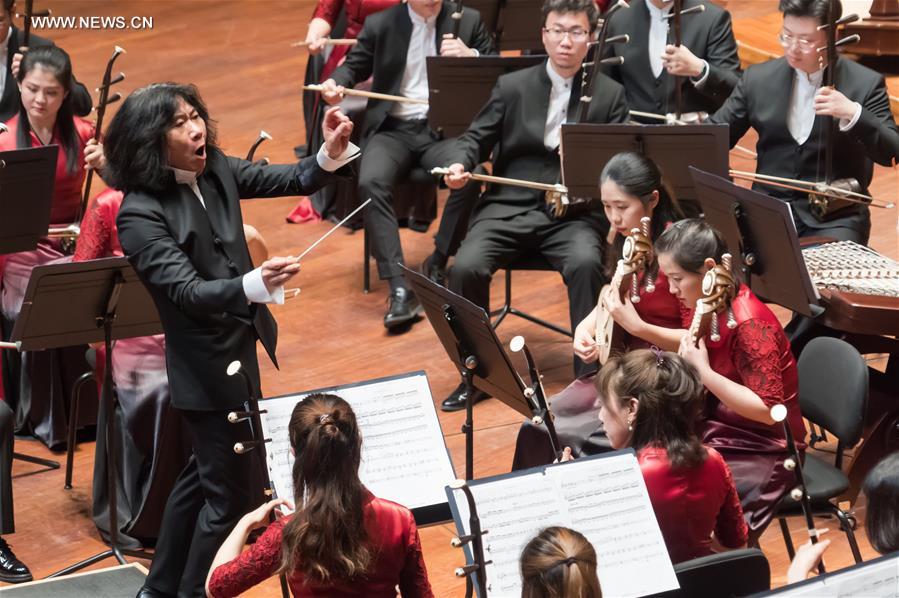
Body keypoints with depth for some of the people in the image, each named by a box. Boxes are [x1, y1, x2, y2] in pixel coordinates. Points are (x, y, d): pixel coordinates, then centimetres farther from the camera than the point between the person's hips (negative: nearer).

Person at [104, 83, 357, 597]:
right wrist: (256, 284, -48)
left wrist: (331, 154, -22)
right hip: (208, 366, -8)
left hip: (243, 347, 8)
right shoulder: (140, 214, -23)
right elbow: (188, 291, -30)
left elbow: (294, 181, 1)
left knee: (205, 474, 22)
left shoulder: (216, 170, -2)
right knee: (231, 492, -1)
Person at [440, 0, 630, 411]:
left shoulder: (610, 95, 8)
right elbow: (477, 137, 12)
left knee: (585, 263, -34)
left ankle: (589, 375, -20)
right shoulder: (511, 87, 10)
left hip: (575, 211, -1)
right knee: (466, 267, -24)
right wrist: (460, 164, -11)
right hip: (510, 206, 2)